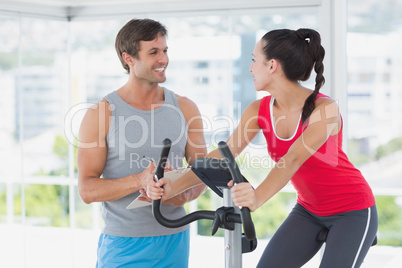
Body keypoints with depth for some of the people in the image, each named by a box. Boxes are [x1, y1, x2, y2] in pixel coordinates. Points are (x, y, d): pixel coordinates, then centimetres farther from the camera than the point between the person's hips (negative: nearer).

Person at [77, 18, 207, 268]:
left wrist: (185, 195, -14)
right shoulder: (101, 114, -7)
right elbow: (87, 189, -10)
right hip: (123, 245, -3)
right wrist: (140, 180, -25)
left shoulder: (185, 109, 4)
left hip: (175, 240, 3)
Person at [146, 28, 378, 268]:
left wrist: (257, 198, -57)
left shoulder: (324, 108, -26)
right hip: (309, 210, 6)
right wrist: (173, 187, -28)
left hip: (352, 211, -6)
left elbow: (293, 159, -41)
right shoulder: (259, 111, -8)